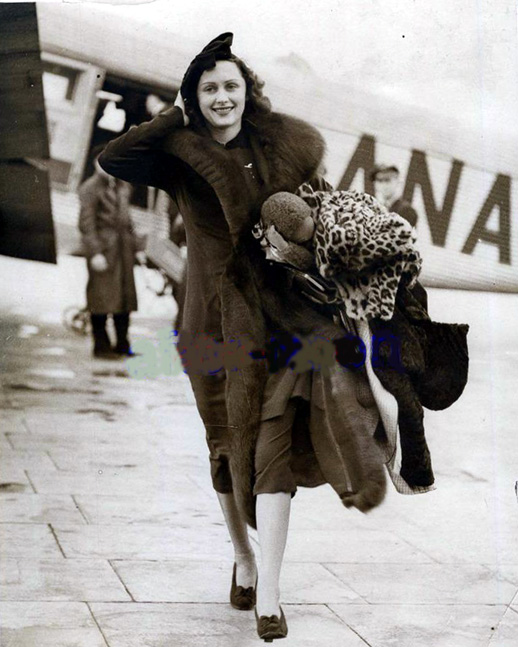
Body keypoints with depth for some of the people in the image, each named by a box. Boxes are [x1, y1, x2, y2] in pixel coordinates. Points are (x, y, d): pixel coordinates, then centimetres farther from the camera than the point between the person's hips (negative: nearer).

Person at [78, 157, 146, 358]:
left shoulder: (123, 187, 15)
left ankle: (122, 344, 18)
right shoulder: (90, 189, -8)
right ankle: (101, 346, 2)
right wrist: (95, 253, -20)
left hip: (123, 247, 7)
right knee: (102, 297, -5)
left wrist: (137, 246, 18)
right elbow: (86, 224, -13)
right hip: (103, 248, -7)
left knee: (125, 296, 9)